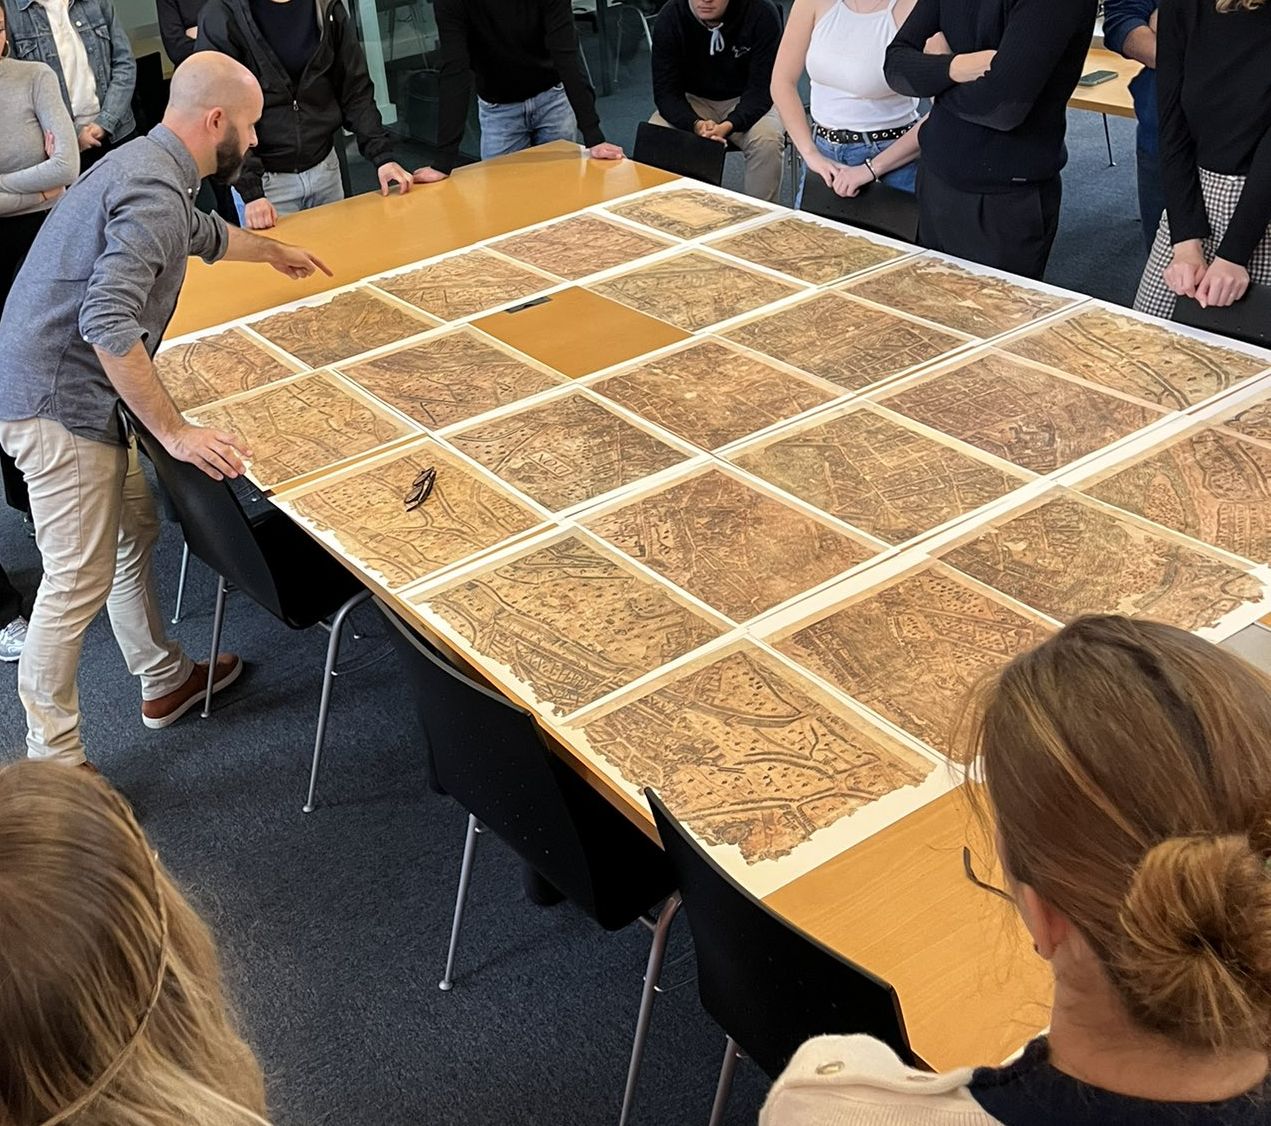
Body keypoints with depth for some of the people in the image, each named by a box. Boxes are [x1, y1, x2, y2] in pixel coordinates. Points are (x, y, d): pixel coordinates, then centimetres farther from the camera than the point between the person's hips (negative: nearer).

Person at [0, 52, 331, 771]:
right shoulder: (153, 191, -22)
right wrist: (175, 432, -28)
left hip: (77, 391, 11)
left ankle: (166, 681, 38)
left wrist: (272, 252, 54)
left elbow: (202, 234, 36)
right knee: (80, 583, -5)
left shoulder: (151, 167, 12)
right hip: (59, 403, -11)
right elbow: (107, 322, -32)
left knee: (136, 530, 20)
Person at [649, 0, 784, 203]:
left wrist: (729, 125, -40)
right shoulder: (669, 19, -17)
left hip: (745, 102, -1)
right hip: (693, 101, 1)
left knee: (767, 142, -31)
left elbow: (761, 88, -21)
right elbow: (666, 91, -18)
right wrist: (696, 124, -38)